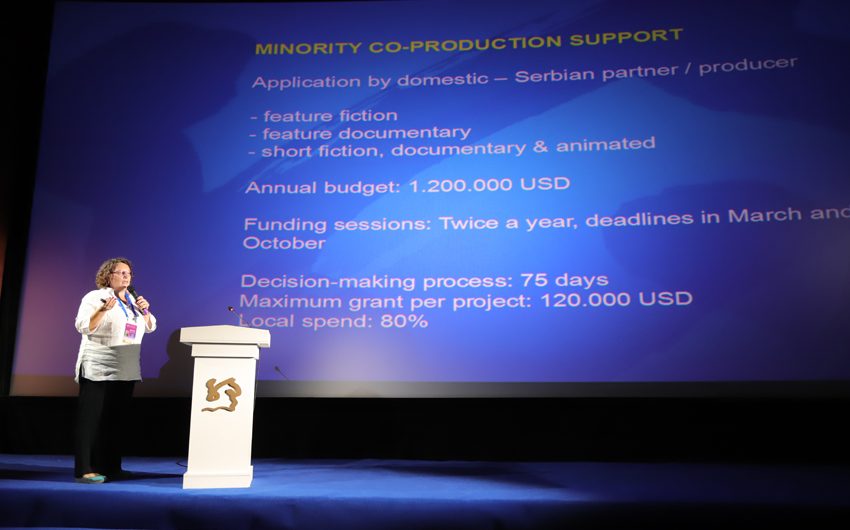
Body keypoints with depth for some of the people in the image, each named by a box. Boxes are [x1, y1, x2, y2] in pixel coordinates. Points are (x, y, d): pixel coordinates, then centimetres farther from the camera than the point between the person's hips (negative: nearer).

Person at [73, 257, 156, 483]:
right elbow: (83, 326, -12)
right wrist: (103, 309, -25)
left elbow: (149, 327, 16)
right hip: (99, 369, -6)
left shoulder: (133, 299, 15)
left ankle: (110, 467, 15)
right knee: (92, 419, -6)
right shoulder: (95, 297, -3)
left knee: (115, 420, 9)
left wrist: (145, 310, -2)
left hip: (126, 370, 7)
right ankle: (84, 470, -4)